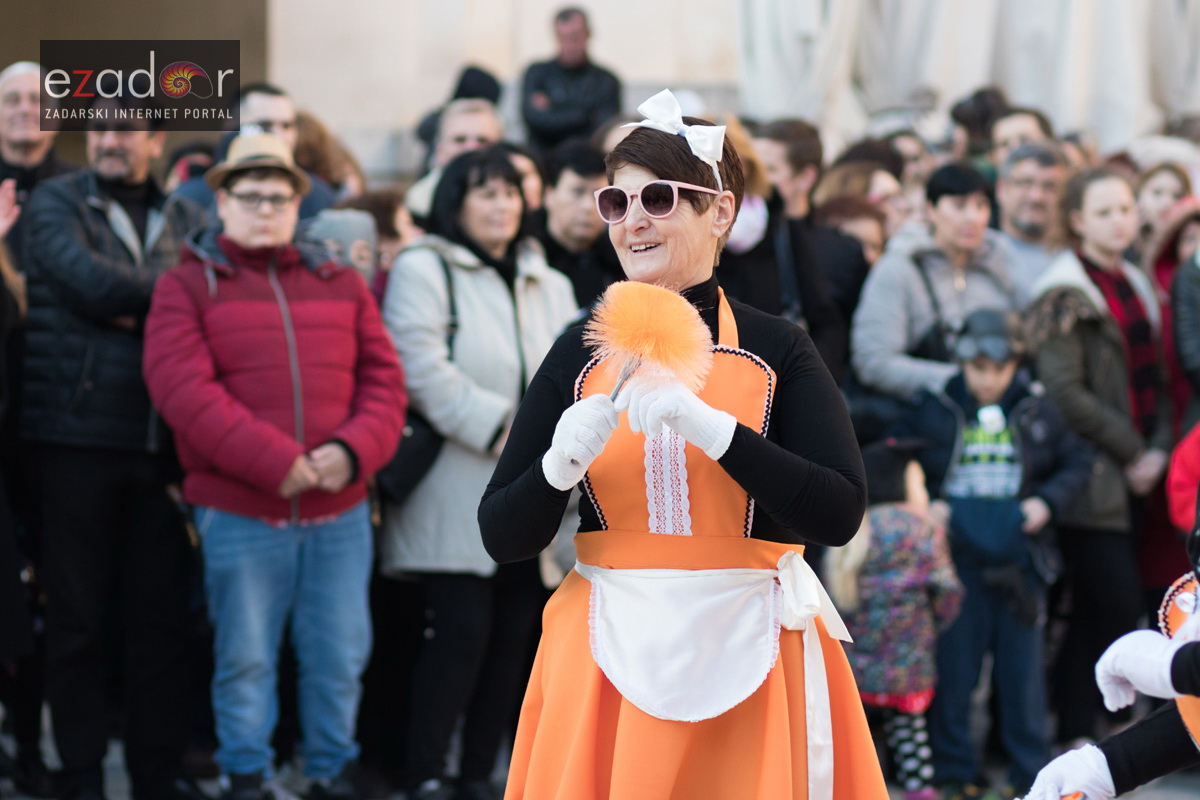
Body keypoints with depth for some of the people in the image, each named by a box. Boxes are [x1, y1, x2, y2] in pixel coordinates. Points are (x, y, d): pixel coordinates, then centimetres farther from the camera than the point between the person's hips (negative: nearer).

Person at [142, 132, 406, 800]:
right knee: (245, 657, 5)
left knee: (340, 656, 7)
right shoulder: (188, 286, 1)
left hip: (341, 511, 3)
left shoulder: (341, 286, 12)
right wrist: (276, 462, -17)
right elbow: (182, 388, -11)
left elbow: (384, 380, 7)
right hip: (239, 513, -3)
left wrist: (353, 451, -13)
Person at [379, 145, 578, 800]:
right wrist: (502, 430, -16)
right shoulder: (423, 271, -1)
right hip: (456, 493, -6)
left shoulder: (550, 286, 20)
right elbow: (425, 371, -13)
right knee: (461, 630, -12)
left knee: (513, 635, 4)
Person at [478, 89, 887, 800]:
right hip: (609, 654, 1)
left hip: (749, 654, -1)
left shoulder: (776, 349, -1)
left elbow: (840, 513, -13)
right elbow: (503, 537, 4)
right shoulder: (580, 354, 5)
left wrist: (710, 426, -21)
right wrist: (562, 463, -16)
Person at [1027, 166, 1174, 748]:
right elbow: (1065, 392, -16)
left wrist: (1158, 448, 2)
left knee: (1093, 611, 8)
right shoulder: (1065, 296, -9)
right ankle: (1078, 732, -2)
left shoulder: (1135, 286, 16)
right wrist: (1131, 451, -12)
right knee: (1120, 607, -10)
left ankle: (1076, 730, 13)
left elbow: (1152, 378, 19)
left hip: (1132, 476, 7)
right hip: (1089, 477, -7)